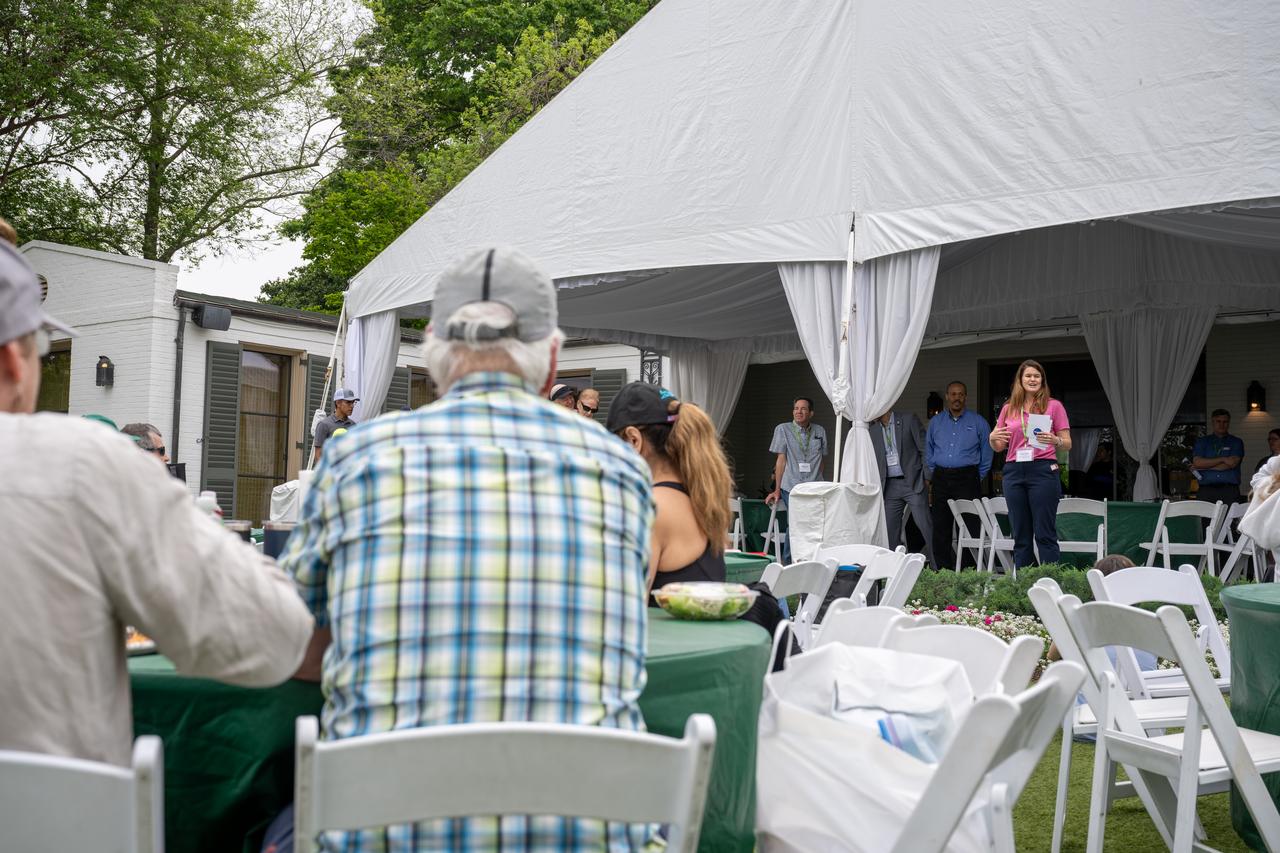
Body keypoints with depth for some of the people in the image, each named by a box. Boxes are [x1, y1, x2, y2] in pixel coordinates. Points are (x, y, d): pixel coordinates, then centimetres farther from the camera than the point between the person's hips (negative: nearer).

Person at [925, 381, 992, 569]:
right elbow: (928, 453, 17)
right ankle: (942, 570, 8)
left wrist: (977, 479, 5)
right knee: (940, 528, 2)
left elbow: (986, 454, 7)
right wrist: (931, 479, 11)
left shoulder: (978, 422, 5)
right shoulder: (935, 422, 13)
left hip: (967, 478, -3)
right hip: (941, 479, 3)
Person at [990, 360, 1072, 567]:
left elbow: (1067, 444, 4)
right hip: (1014, 472, 4)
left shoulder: (1054, 406, 5)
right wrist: (993, 438, -4)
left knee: (1045, 534, -5)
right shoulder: (1008, 409, 13)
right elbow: (999, 447, 18)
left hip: (1043, 470, -3)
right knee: (1021, 536, 7)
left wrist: (1054, 440, -17)